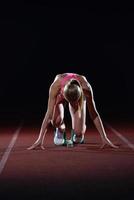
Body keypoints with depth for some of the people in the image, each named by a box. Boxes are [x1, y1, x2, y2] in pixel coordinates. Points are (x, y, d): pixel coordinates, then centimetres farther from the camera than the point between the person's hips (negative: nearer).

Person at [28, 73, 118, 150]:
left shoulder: (86, 88, -41)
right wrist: (40, 139, -41)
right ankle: (60, 130, 5)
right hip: (59, 95, 0)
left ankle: (78, 135, 24)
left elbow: (94, 113, -33)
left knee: (78, 133, -15)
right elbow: (49, 114, -41)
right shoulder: (56, 85, -44)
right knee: (56, 120, -32)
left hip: (78, 95, 0)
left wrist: (104, 138, -31)